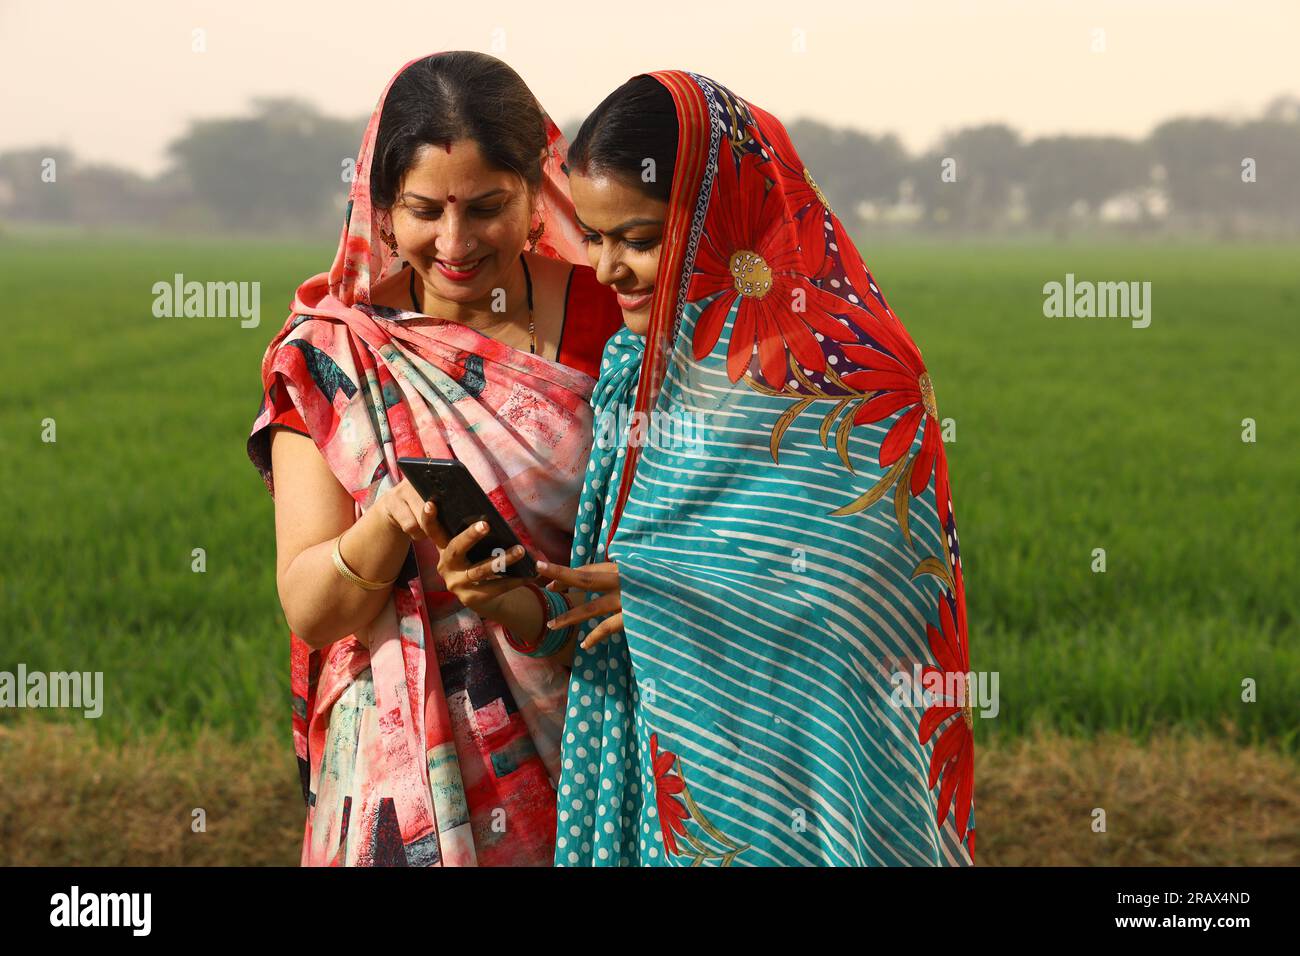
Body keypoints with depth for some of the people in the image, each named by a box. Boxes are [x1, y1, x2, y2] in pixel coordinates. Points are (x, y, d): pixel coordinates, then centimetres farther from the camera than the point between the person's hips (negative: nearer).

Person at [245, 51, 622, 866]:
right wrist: (390, 523, -26)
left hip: (592, 757, 1)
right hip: (409, 770, 0)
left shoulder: (612, 322, -3)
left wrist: (525, 605, -19)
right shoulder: (331, 357, -4)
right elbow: (307, 610, -7)